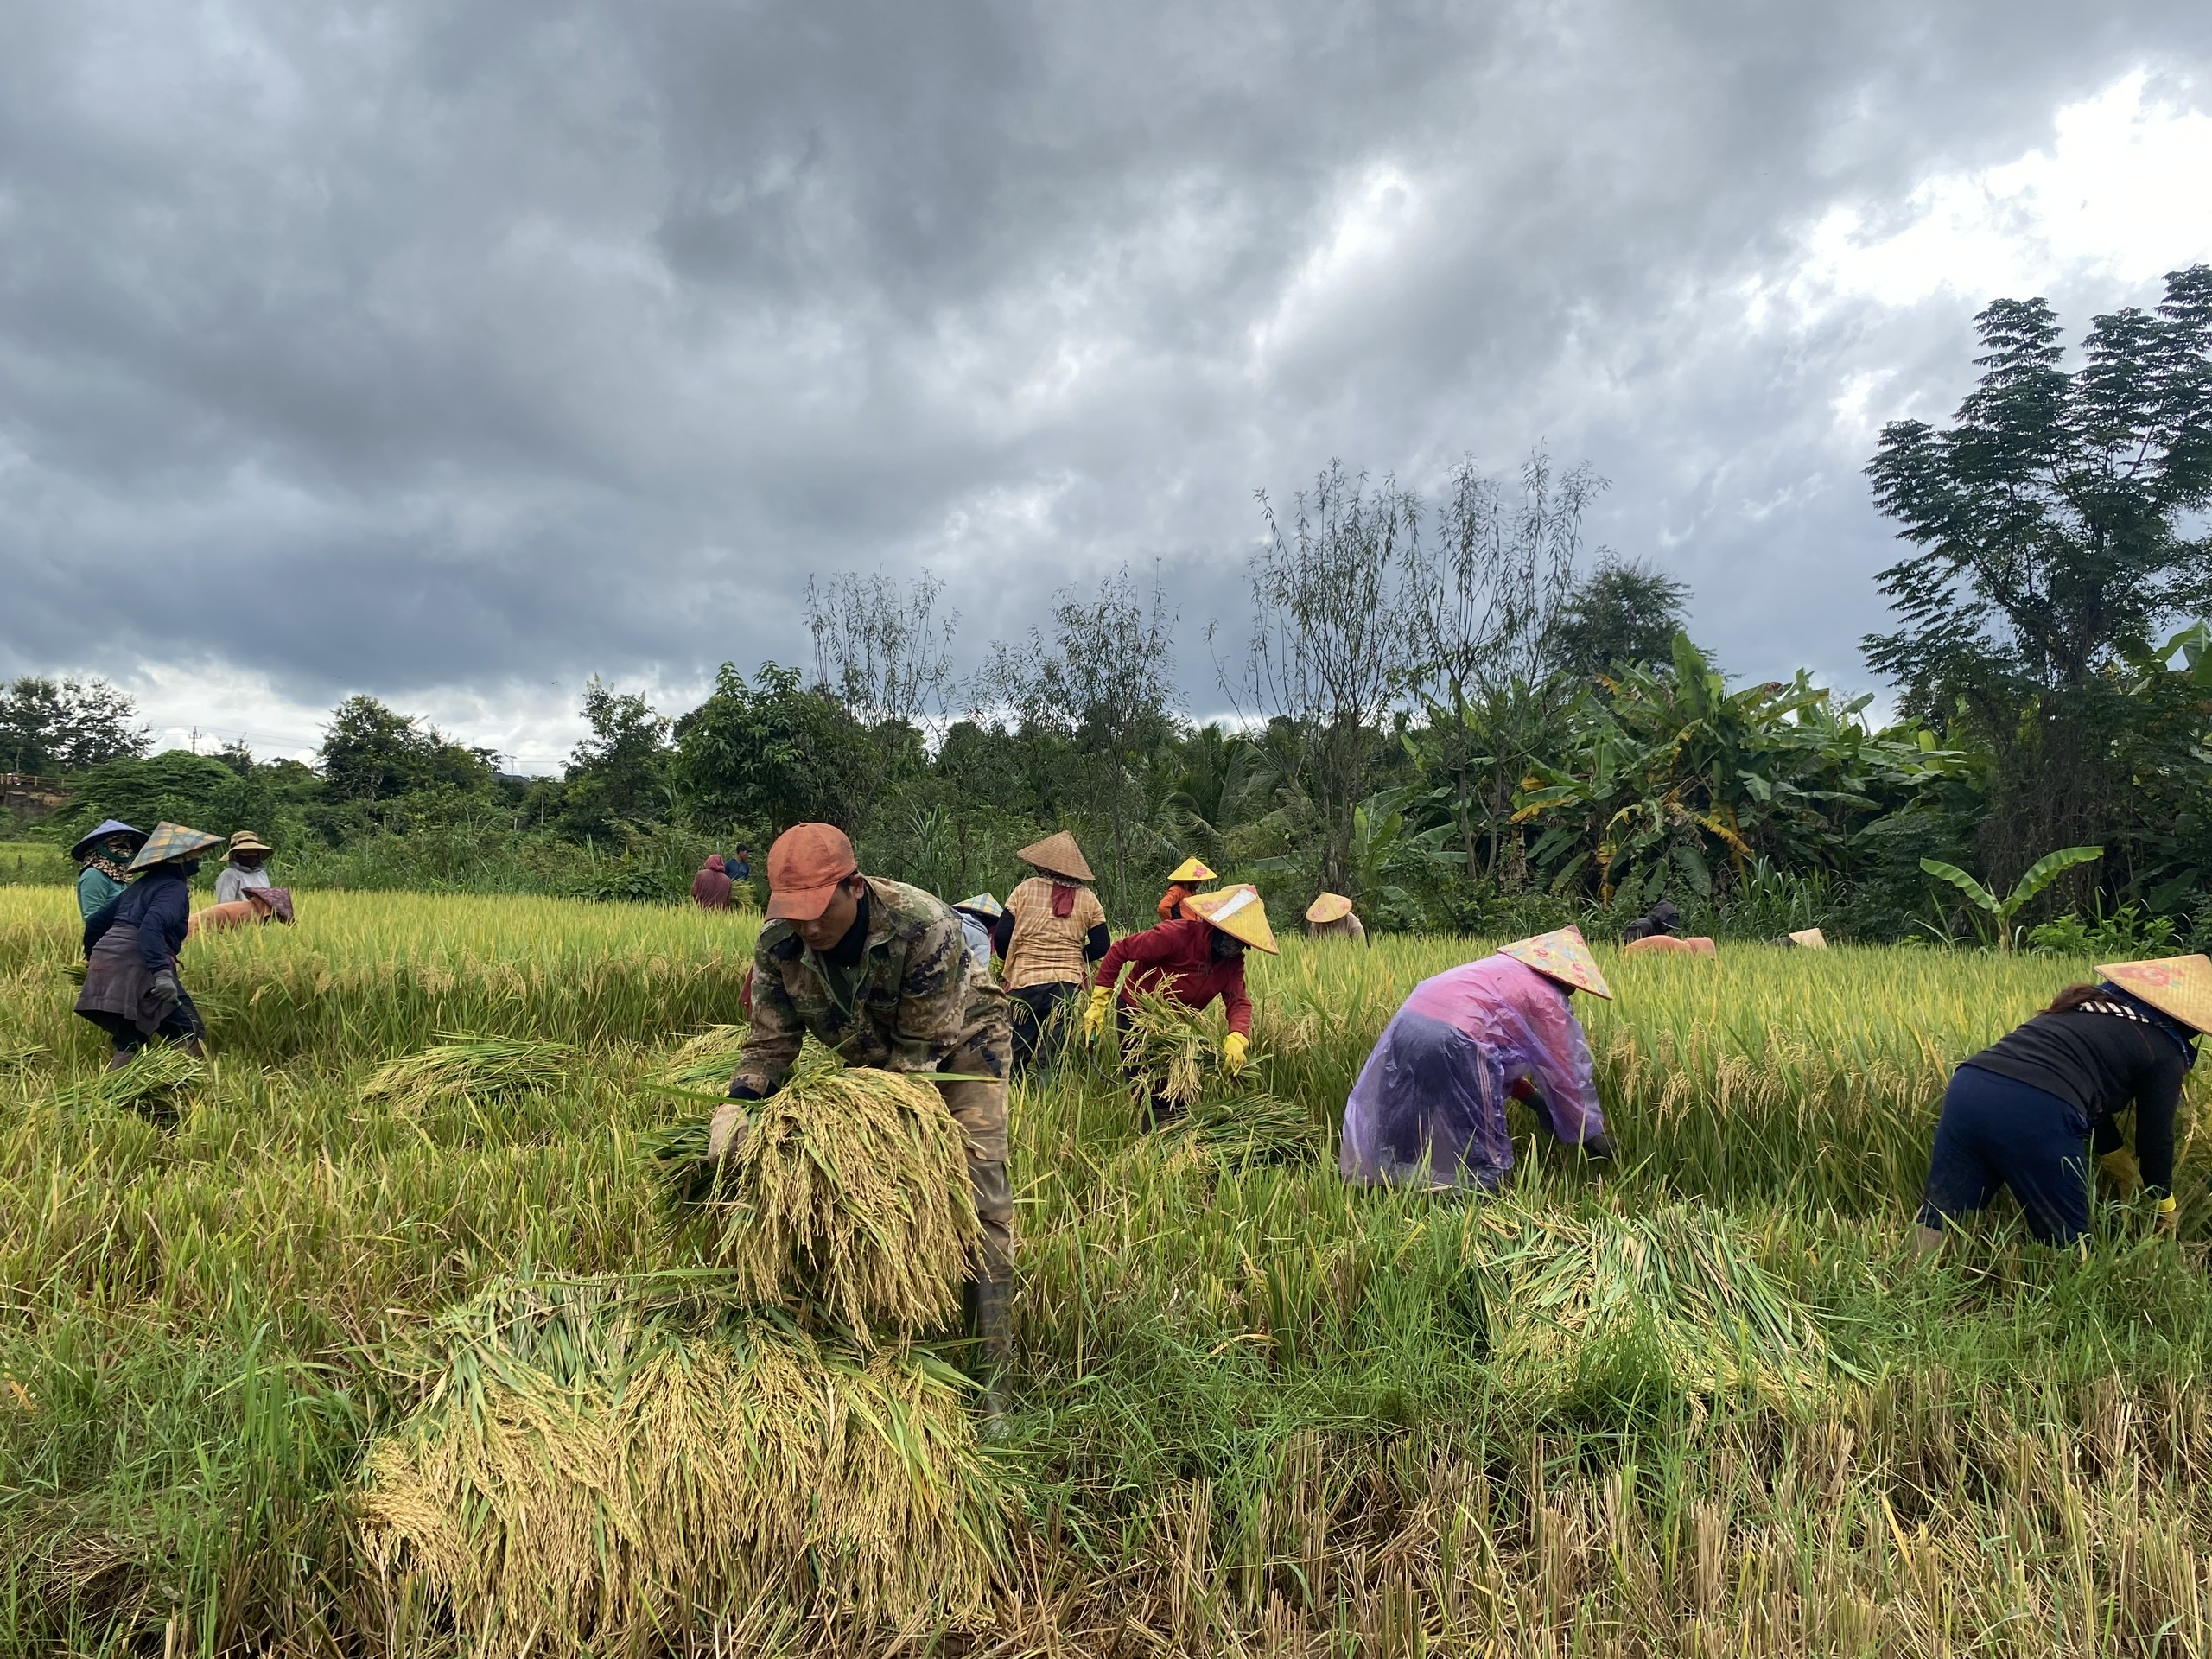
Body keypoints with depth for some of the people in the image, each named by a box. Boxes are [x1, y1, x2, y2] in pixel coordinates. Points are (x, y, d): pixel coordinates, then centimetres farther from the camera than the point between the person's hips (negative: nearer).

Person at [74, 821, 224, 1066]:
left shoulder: (140, 885, 23)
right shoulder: (174, 887, -5)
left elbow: (97, 921, 29)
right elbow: (152, 925, -22)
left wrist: (92, 956, 46)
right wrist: (162, 972, -31)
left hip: (106, 964, 9)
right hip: (138, 970, -9)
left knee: (129, 1043, 16)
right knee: (191, 1033, -7)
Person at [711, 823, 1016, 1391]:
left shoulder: (925, 925, -39)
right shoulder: (777, 942, -24)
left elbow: (921, 1044, -29)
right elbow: (770, 1040, -14)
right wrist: (737, 1103, -31)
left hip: (960, 1041, -5)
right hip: (870, 1056, 5)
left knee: (976, 1182, -15)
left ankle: (992, 1361, -8)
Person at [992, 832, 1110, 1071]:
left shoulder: (1025, 890, -1)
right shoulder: (1088, 899, 4)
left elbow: (1001, 937, -3)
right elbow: (1100, 946, 4)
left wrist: (1013, 962, 17)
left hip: (1025, 982, -1)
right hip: (1069, 986, 2)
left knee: (1016, 1056, 6)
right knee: (1055, 1059, 5)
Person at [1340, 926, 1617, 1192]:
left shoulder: (1504, 970, 32)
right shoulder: (1547, 997, 10)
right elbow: (1566, 1073, 13)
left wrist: (1533, 1097, 35)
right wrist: (1590, 1131, 25)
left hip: (1406, 1026, 8)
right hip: (1452, 1043, -8)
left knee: (1405, 1141, 18)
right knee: (1477, 1153, 8)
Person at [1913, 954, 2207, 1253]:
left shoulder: (2091, 1002, 34)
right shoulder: (2164, 1049, 14)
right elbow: (2155, 1134, 21)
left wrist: (2130, 1177, 53)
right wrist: (2165, 1205, 39)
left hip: (1968, 1086, 6)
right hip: (2035, 1113, -6)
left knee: (1938, 1216, 10)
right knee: (2066, 1241, 13)